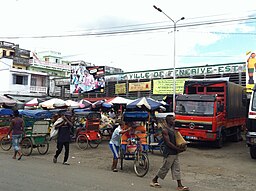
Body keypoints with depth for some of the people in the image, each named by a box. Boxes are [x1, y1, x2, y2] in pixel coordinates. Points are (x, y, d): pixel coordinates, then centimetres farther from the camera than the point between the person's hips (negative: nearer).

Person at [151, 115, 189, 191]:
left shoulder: (172, 128, 11)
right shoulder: (165, 130, -16)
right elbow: (168, 143, -20)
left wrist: (182, 146, 4)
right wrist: (178, 149, -18)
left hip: (174, 152, 9)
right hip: (169, 153, -9)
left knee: (176, 169, 8)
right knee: (165, 168, 3)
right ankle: (154, 180, 20)